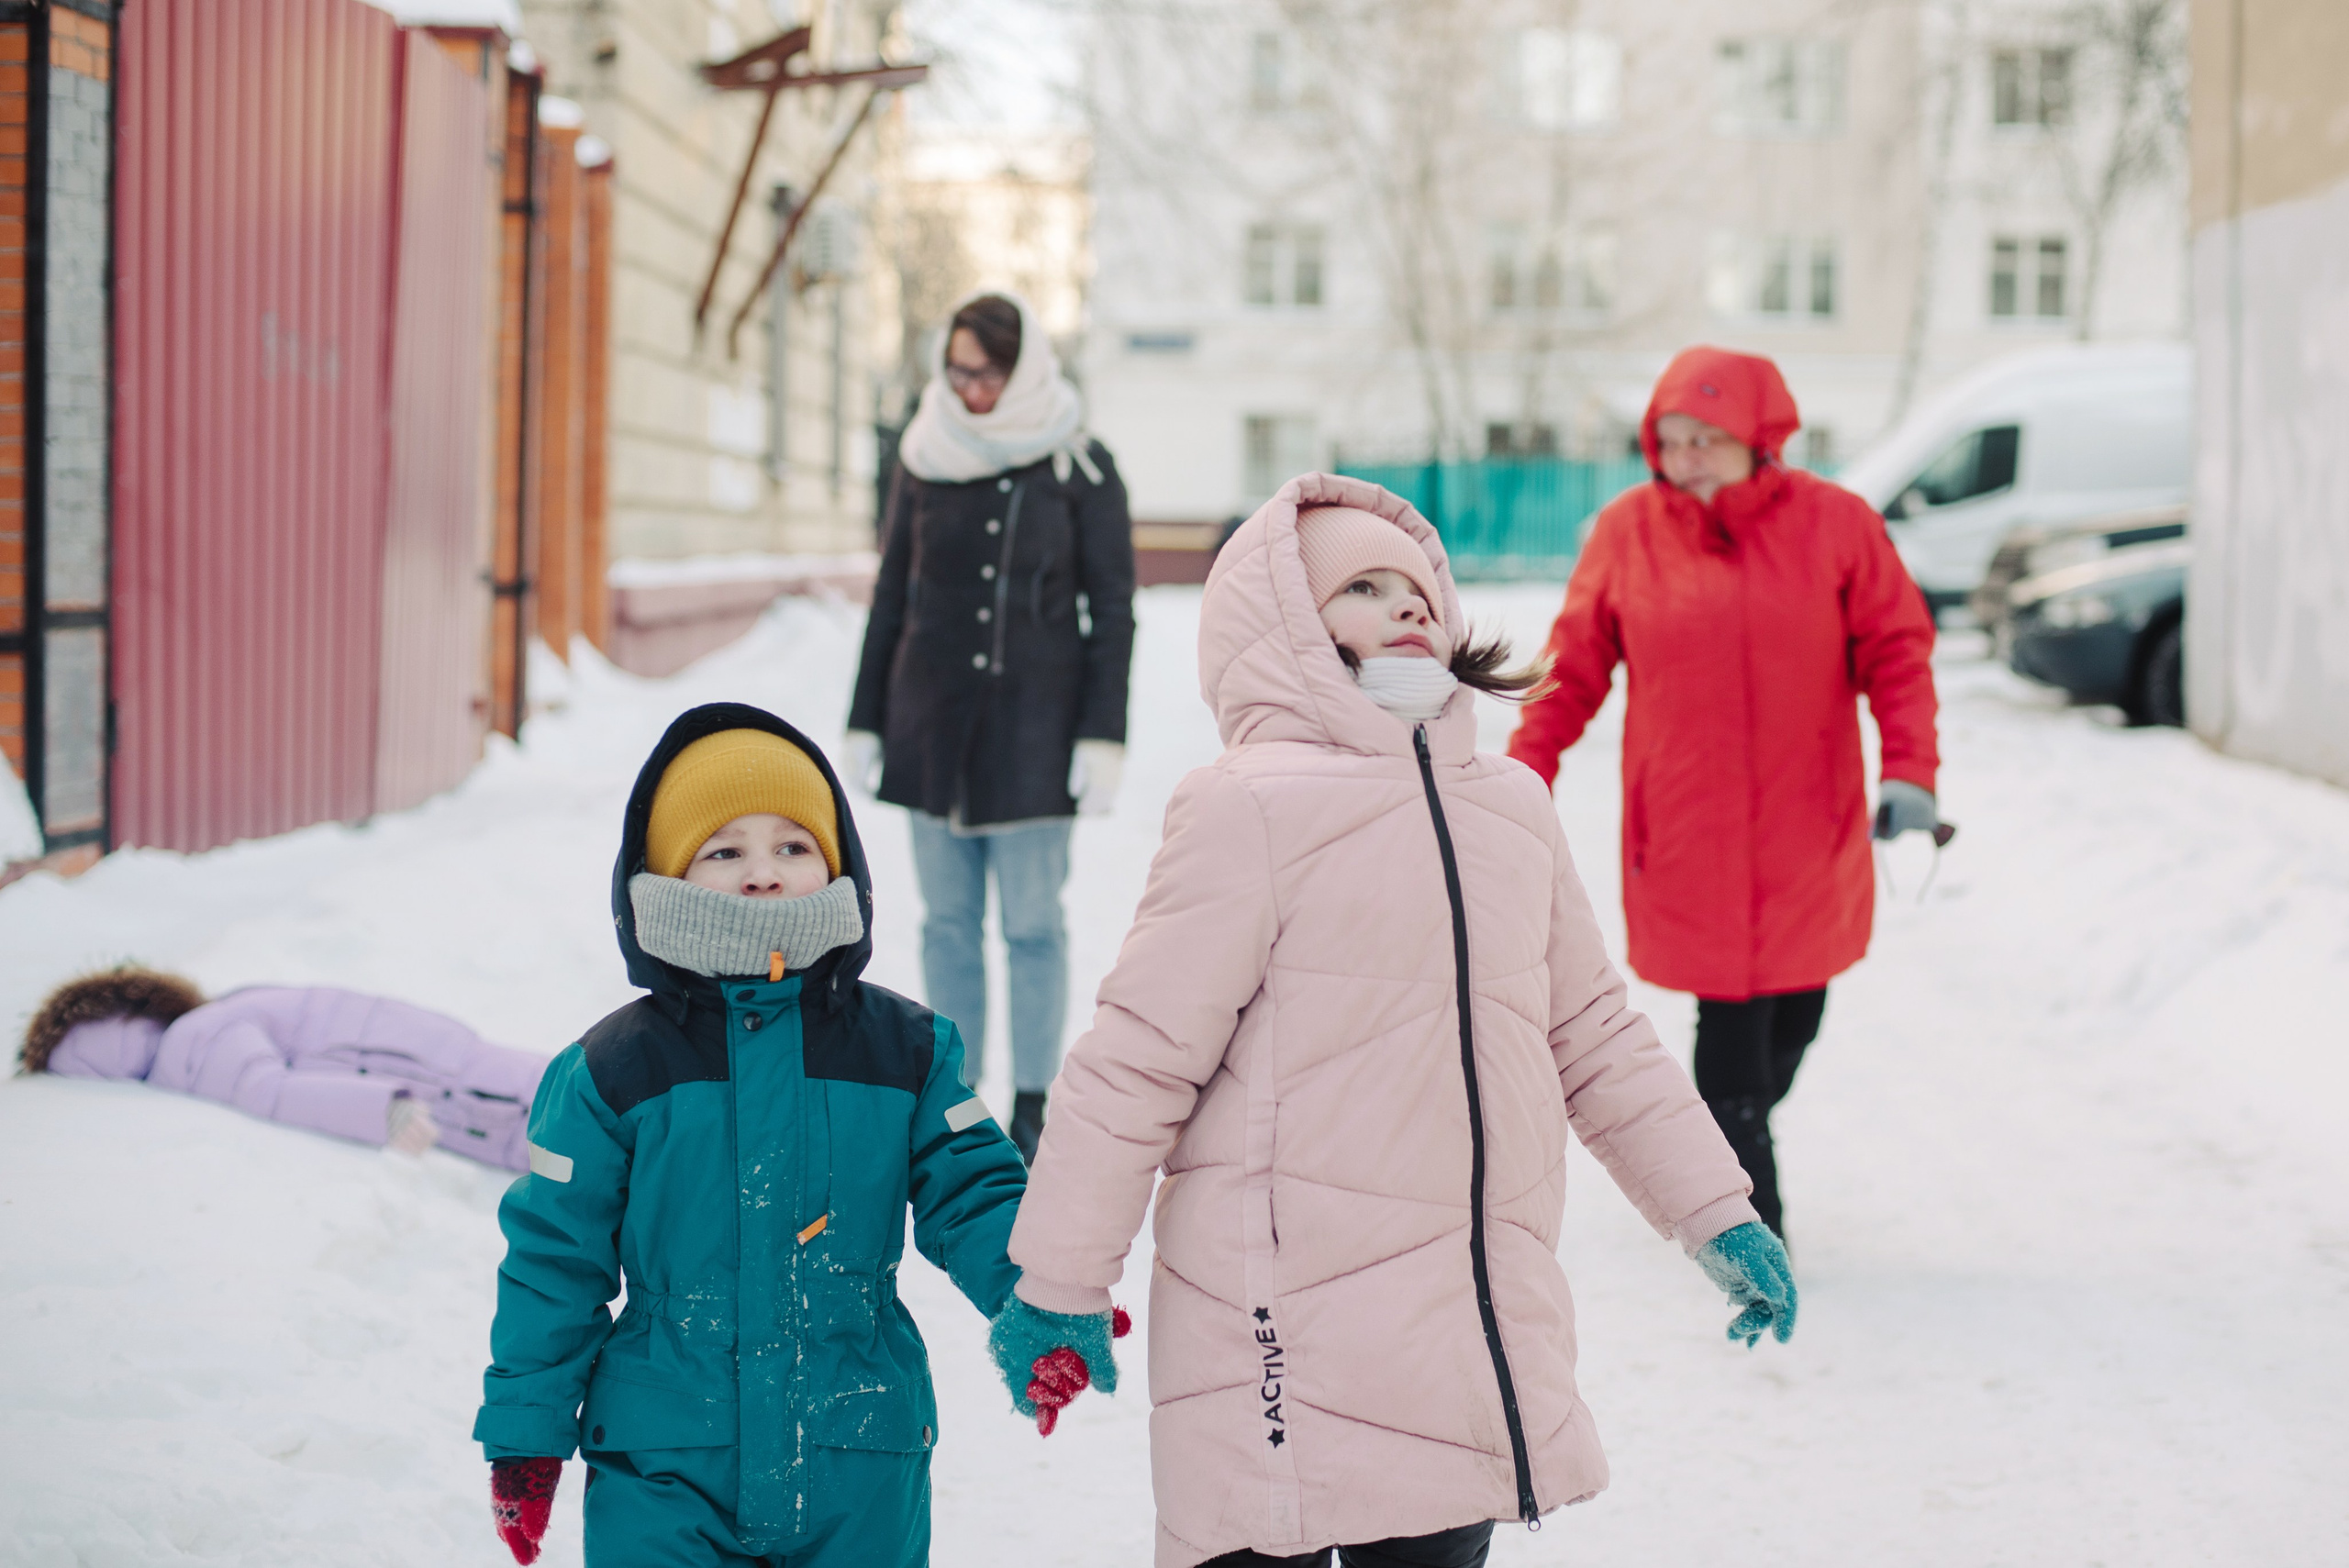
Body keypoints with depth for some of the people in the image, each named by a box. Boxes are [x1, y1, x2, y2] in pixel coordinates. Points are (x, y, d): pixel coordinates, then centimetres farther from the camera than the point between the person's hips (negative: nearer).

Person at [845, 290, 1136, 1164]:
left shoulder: (1078, 467, -3)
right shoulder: (925, 460, 5)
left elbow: (1112, 608, -2)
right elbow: (891, 596, 11)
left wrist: (1104, 736, -8)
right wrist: (865, 722, 9)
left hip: (1033, 719, -3)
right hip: (931, 718, 3)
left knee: (1031, 922, -2)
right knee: (948, 920, 6)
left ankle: (1033, 1109, 7)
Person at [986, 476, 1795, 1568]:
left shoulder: (1510, 804, 11)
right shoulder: (1251, 809, -11)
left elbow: (1595, 1037, 20)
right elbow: (1138, 1056, -9)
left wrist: (1716, 1215, 18)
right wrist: (1059, 1282, -6)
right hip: (1284, 1344, -6)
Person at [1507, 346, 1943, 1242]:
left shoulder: (1834, 525, -3)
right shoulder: (1627, 532, -1)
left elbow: (1897, 652, 0)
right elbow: (1573, 666, 6)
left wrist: (1910, 770, -11)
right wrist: (1527, 774, 2)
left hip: (1807, 830, 2)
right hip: (1686, 830, -1)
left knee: (1793, 1014, 13)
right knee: (1732, 1021, -5)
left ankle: (1720, 1154, 38)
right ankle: (1748, 1218, 7)